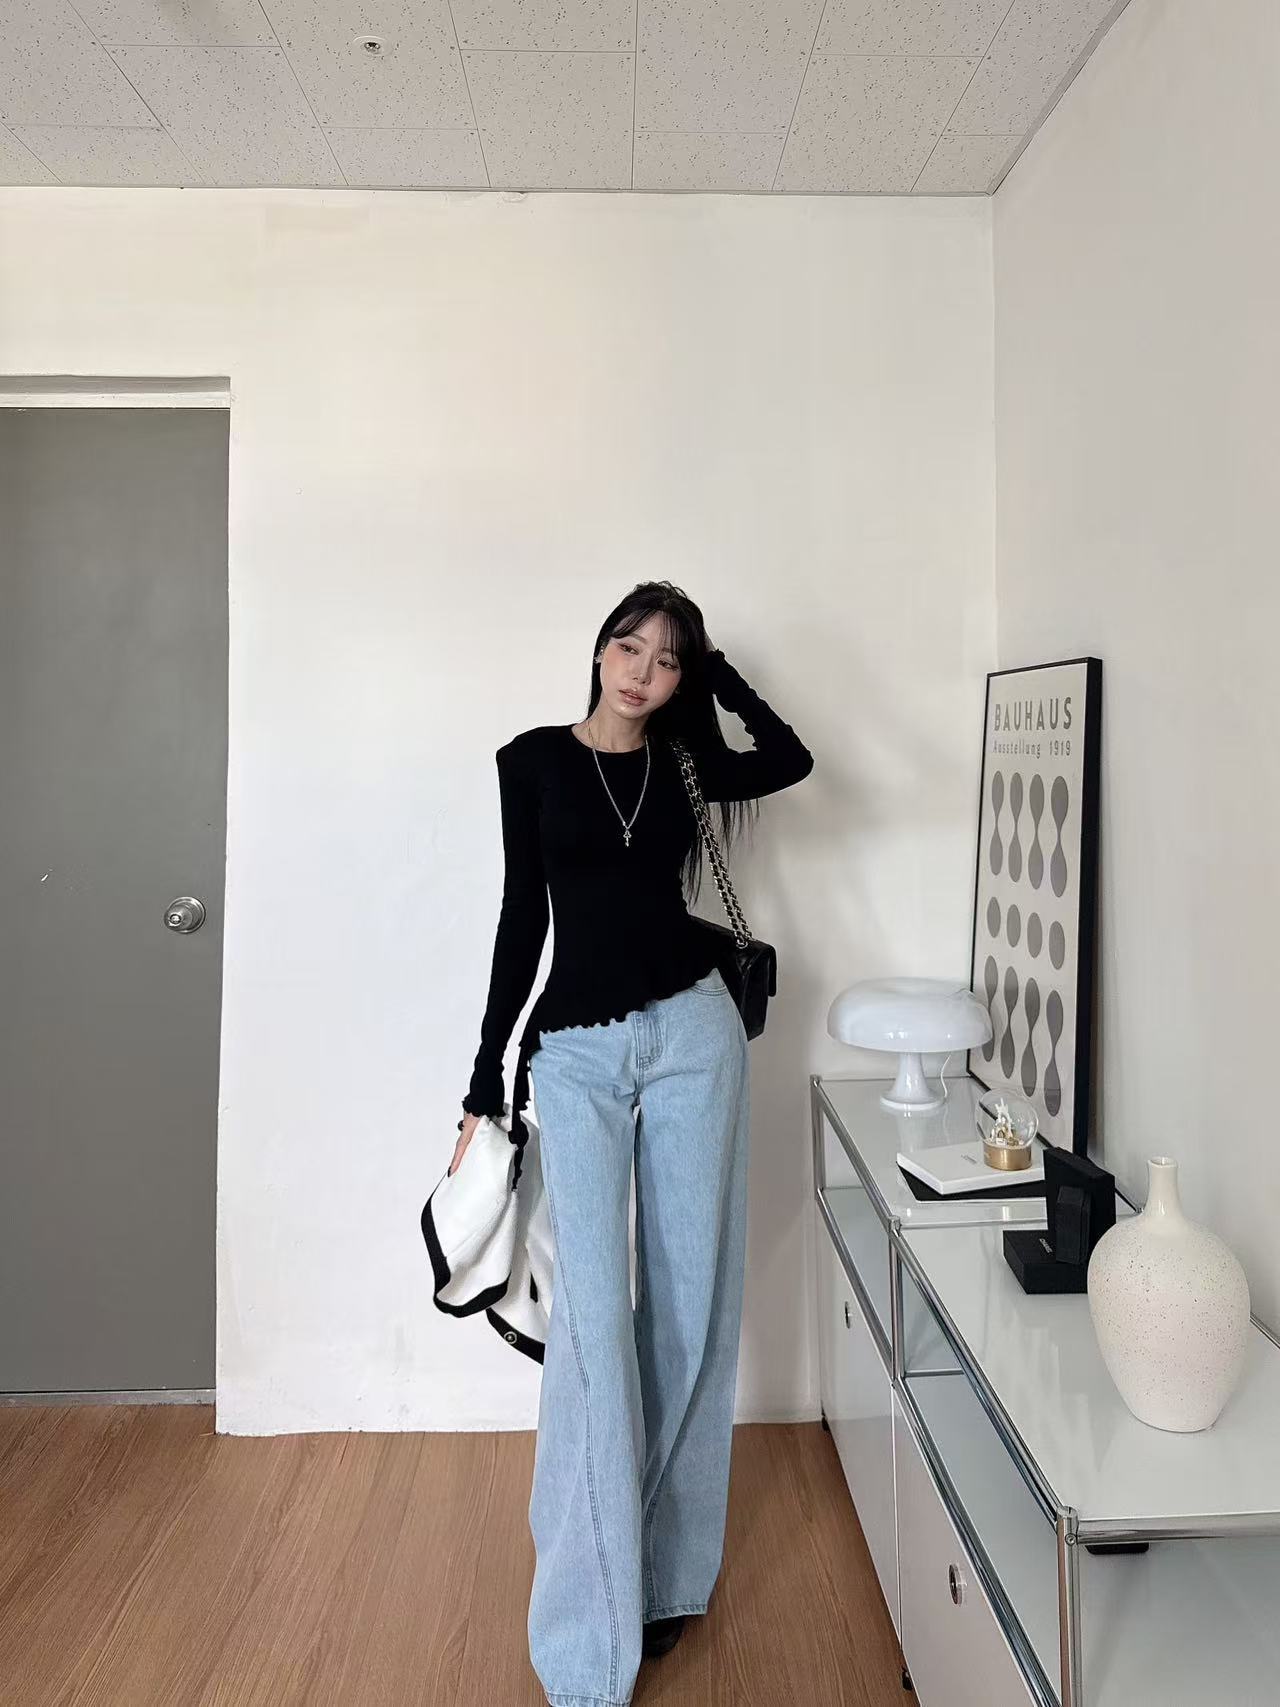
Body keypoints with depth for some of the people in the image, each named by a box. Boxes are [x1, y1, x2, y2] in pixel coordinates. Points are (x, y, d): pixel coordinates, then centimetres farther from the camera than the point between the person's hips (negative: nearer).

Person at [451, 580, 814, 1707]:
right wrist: (487, 1083, 0)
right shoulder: (534, 759, 5)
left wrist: (717, 672, 7)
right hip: (575, 1052, -2)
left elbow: (793, 759, -1)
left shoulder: (683, 769, 11)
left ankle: (669, 1571, 27)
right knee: (593, 1313, -5)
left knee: (687, 1300, 8)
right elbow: (523, 916, 3)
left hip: (691, 1033, 2)